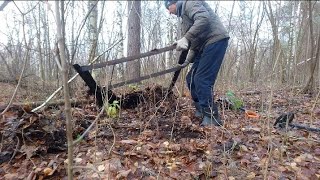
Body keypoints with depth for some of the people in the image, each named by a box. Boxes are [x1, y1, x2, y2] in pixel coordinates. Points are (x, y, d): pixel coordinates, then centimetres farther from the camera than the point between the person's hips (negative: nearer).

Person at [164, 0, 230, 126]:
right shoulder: (184, 12, 28)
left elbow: (204, 19, -22)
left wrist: (186, 38, -27)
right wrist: (189, 59, 24)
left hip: (215, 41, -10)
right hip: (206, 45, 10)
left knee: (201, 80, -14)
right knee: (191, 78, 9)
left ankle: (211, 118, -7)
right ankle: (201, 112, 18)